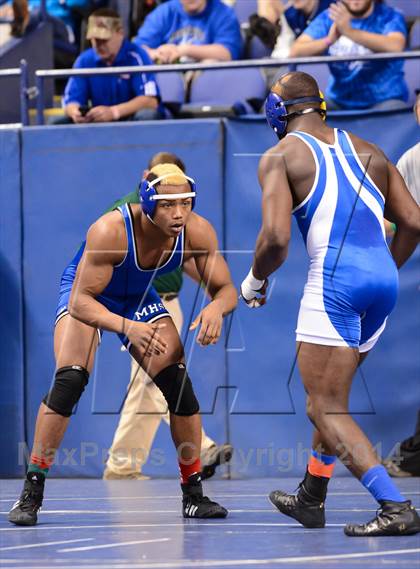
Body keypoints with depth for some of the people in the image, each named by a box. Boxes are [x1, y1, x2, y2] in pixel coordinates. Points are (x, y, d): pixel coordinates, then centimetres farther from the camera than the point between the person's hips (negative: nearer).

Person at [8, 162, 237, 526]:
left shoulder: (198, 232, -26)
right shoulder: (111, 230, -38)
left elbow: (226, 289, -16)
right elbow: (80, 301, -37)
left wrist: (216, 308, -41)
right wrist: (128, 326, -54)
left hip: (141, 298, 4)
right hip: (86, 294, -4)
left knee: (179, 383, -9)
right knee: (69, 381, -23)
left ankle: (194, 495, 4)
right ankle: (31, 493, -13)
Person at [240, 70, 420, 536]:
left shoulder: (280, 156, 2)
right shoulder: (366, 151, 18)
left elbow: (275, 239, -11)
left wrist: (254, 281, 8)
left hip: (335, 281, -7)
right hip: (382, 279, 7)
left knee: (326, 408, -3)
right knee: (331, 394, 24)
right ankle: (311, 499, 36)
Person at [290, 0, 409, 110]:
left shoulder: (389, 16, -4)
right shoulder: (329, 17, 4)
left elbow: (396, 46, -28)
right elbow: (295, 51, -8)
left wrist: (350, 32, -36)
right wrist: (329, 40, -27)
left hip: (384, 99, -3)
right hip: (339, 101, 4)